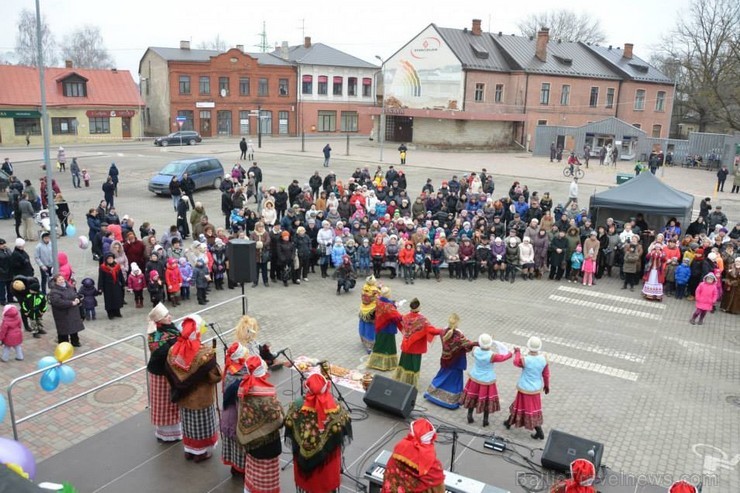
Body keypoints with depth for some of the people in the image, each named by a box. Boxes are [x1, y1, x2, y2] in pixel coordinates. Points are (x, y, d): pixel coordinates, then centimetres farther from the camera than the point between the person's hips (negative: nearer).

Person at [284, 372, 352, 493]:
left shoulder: (297, 406, -23)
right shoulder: (335, 409, -27)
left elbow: (289, 427, -7)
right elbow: (344, 431, -13)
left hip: (303, 456, 1)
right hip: (327, 457, -1)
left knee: (306, 481, 27)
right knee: (327, 483, 24)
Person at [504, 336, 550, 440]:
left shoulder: (525, 359, -27)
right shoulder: (543, 359, -13)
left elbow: (516, 362, -3)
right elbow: (546, 374, 0)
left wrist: (517, 352, 15)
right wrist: (546, 385, 17)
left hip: (525, 389, -5)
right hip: (536, 388, 5)